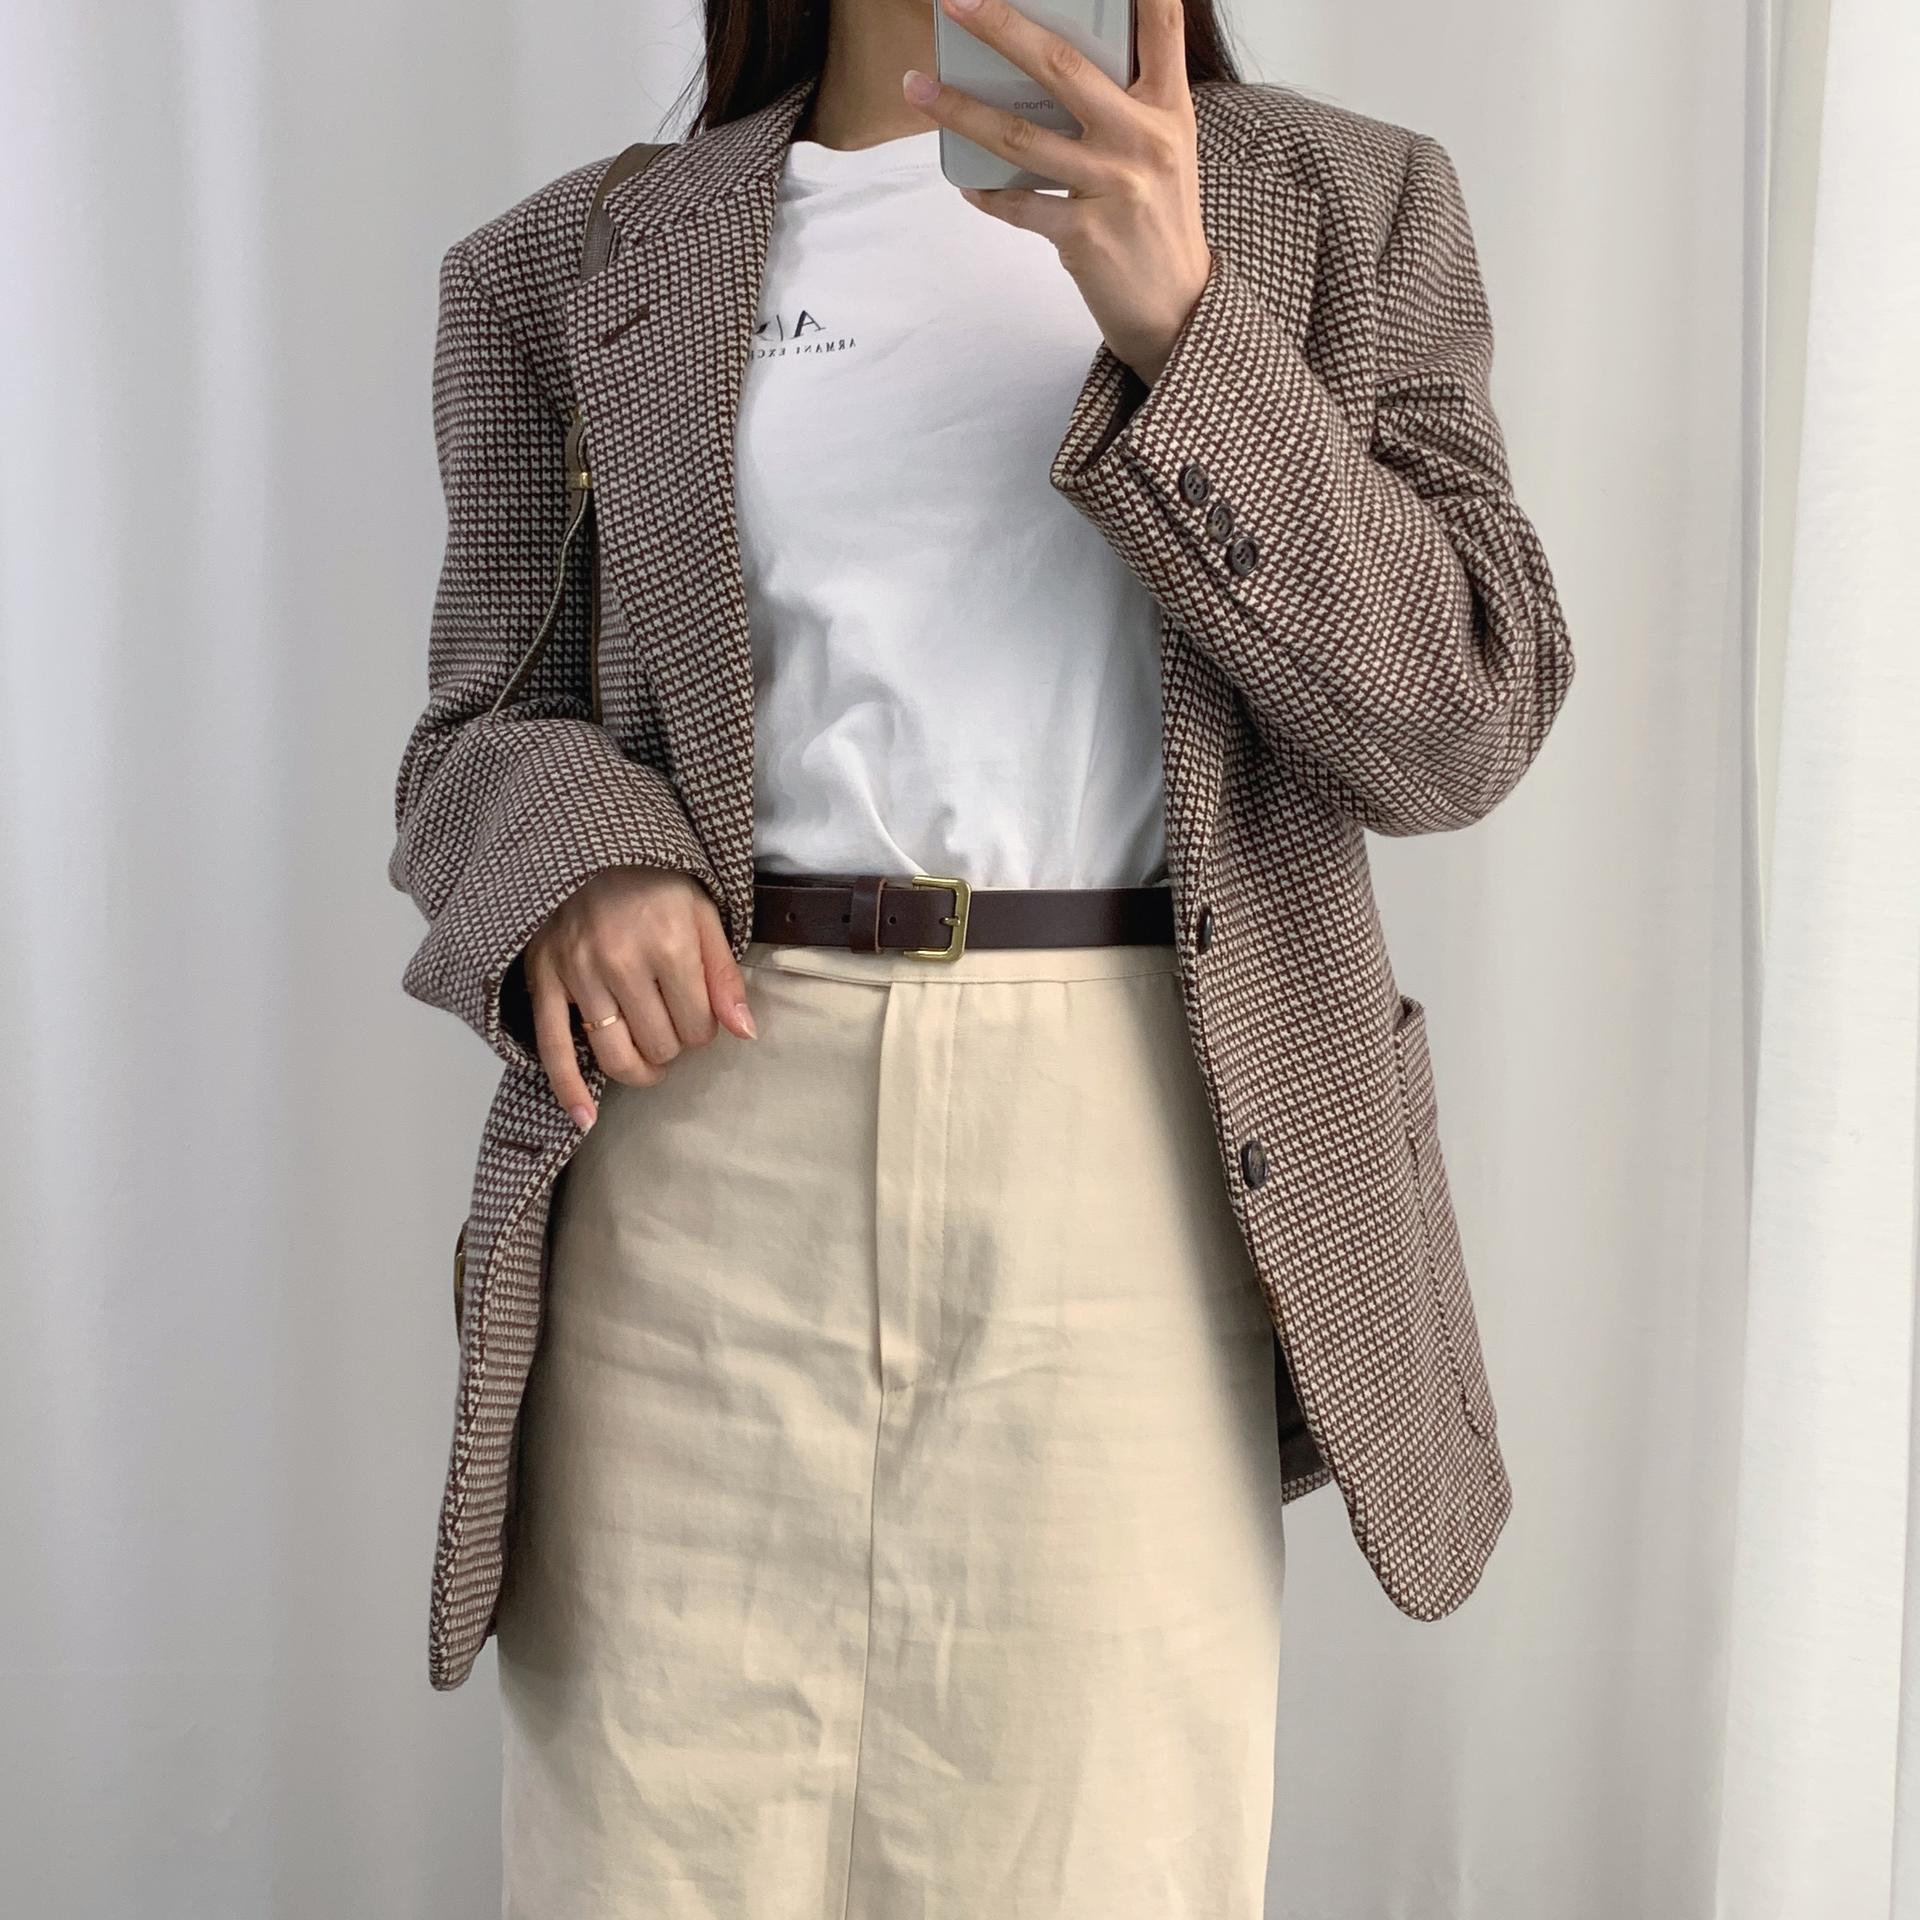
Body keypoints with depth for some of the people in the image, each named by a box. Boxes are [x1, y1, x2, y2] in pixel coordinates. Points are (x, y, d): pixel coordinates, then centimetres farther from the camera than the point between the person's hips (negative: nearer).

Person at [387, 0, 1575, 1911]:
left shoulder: (1341, 209, 10)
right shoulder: (579, 266, 11)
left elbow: (1461, 716, 0)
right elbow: (480, 736, 12)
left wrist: (1177, 323, -12)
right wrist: (574, 860, -11)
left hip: (1135, 1159, 0)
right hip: (701, 1137, 1)